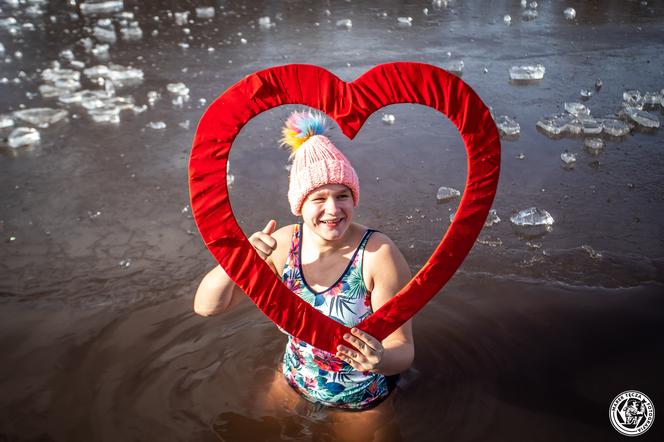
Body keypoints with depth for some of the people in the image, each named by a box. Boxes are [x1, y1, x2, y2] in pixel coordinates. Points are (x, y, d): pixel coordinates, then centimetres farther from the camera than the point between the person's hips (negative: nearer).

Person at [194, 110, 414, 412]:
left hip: (365, 403, -3)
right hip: (295, 385, 3)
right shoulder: (282, 244, -16)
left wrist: (381, 359, -48)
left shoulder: (378, 254, -27)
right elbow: (206, 307, -14)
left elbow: (403, 351, -24)